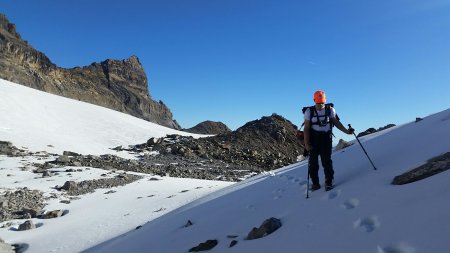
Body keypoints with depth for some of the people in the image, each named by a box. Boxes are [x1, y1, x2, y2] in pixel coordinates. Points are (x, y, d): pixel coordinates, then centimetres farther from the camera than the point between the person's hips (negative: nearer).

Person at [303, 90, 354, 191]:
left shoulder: (330, 109, 2)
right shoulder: (309, 111, -3)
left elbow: (336, 122, 8)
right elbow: (306, 128, -5)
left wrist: (346, 131, -5)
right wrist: (306, 143, -11)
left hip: (326, 138, 0)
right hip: (313, 139, 0)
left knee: (326, 160, -8)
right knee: (313, 161, 1)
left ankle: (329, 182, 7)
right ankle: (315, 183, 14)